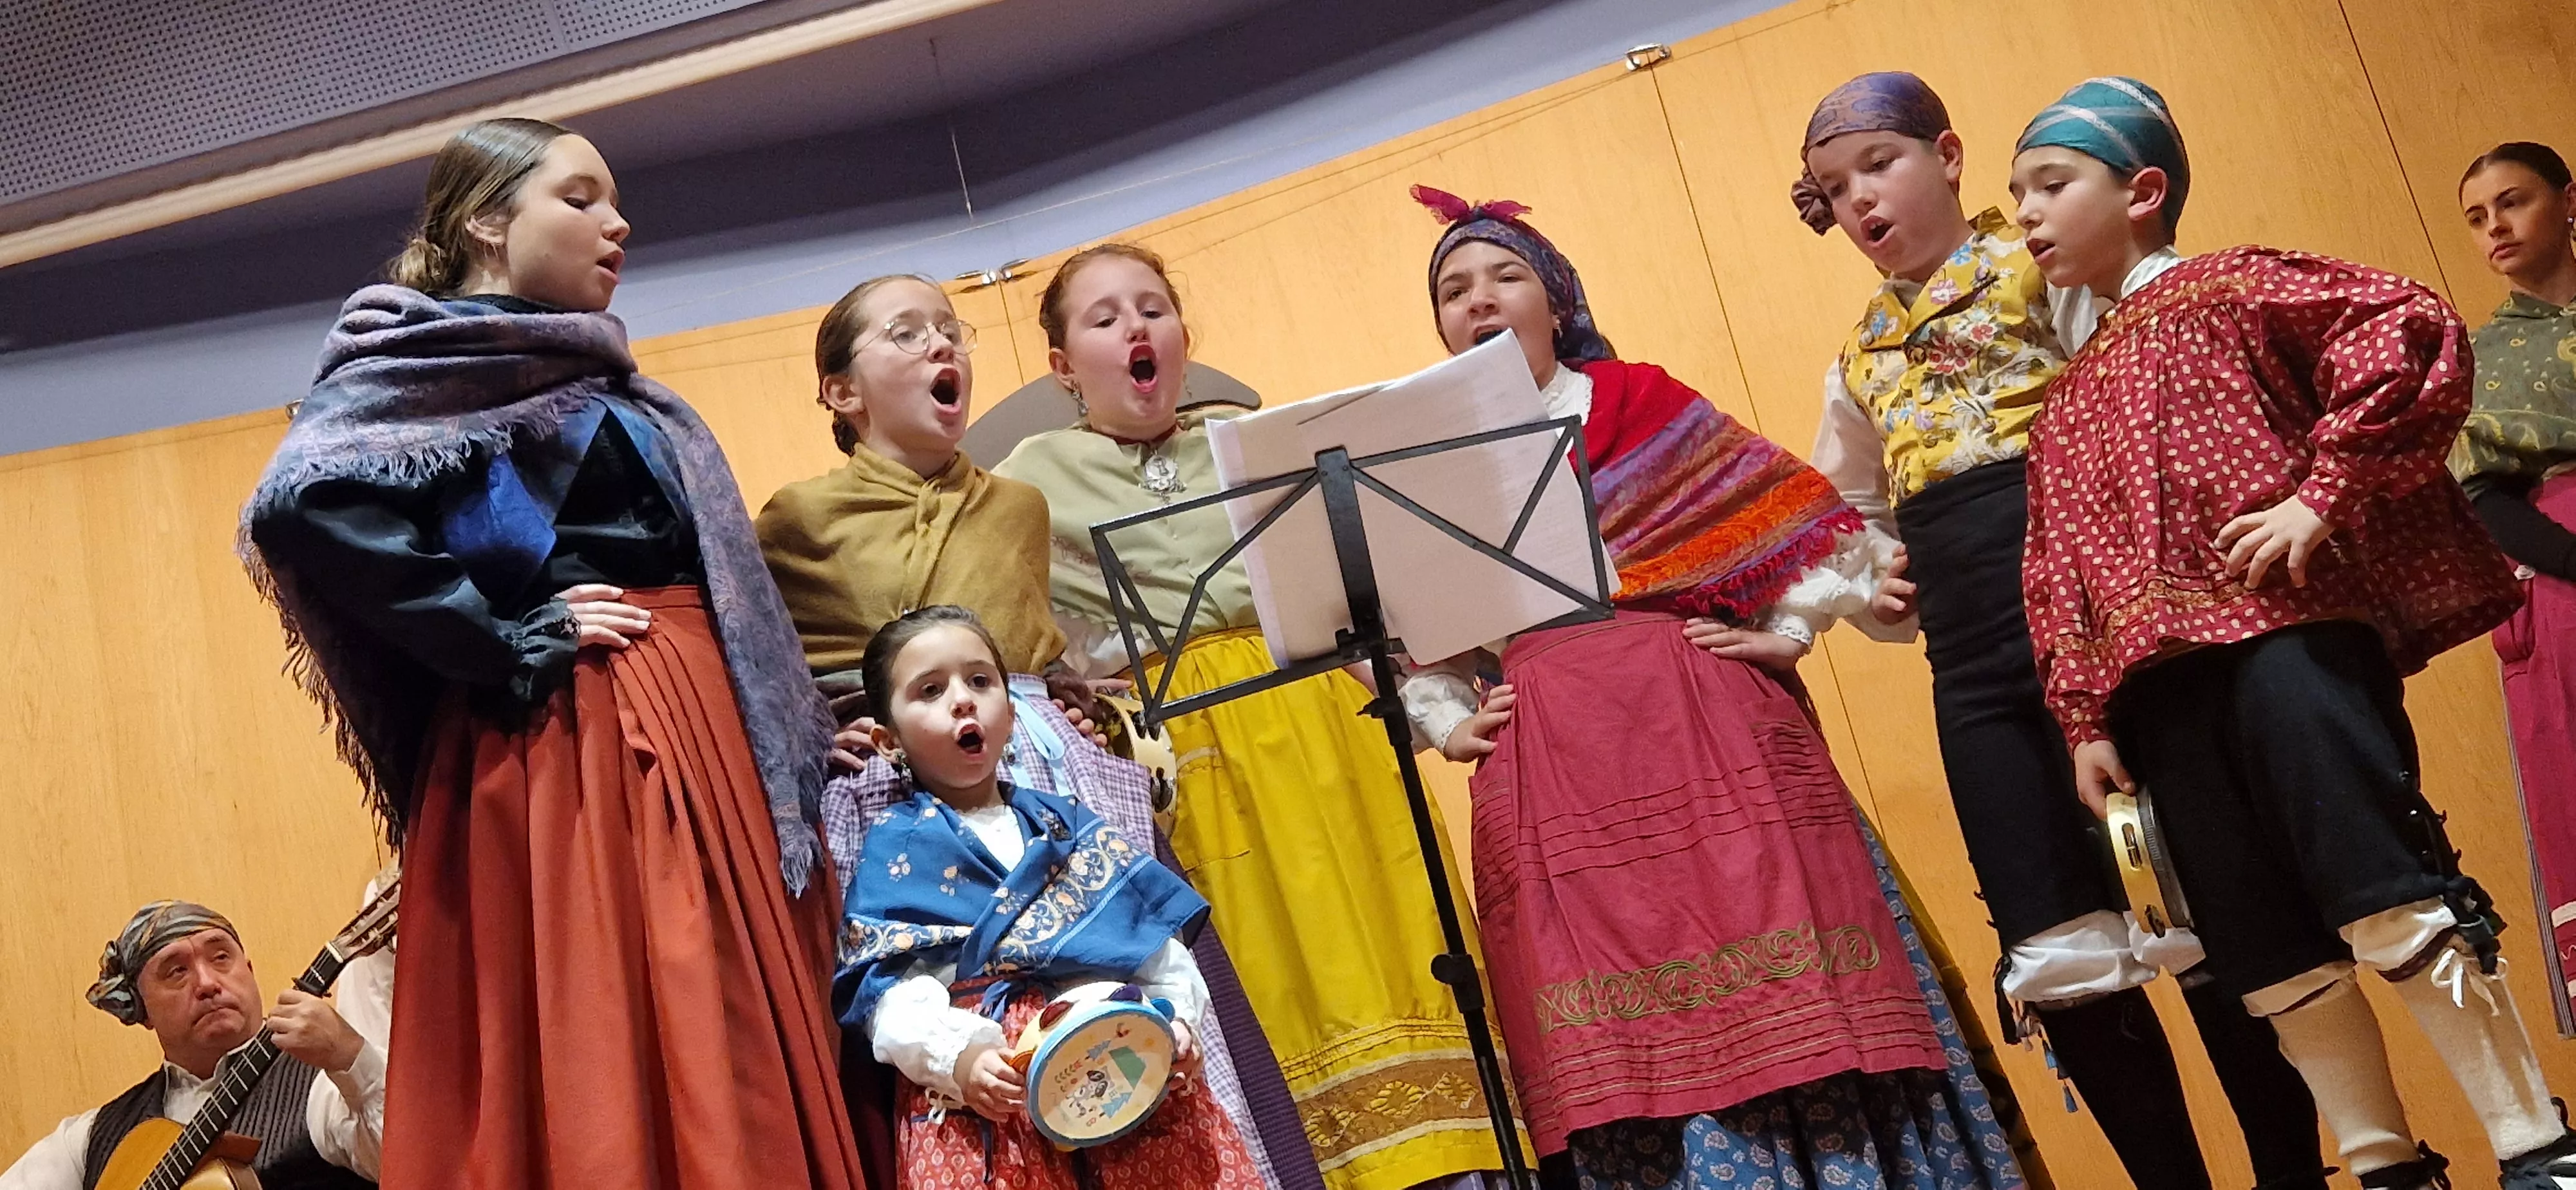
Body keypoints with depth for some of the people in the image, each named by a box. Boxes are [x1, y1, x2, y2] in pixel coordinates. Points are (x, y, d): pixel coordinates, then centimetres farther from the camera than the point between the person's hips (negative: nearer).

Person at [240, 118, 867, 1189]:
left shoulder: (597, 381, 22)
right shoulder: (420, 365, -3)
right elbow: (303, 507, -21)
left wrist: (788, 759, 16)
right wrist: (514, 645, -17)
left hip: (695, 734, 8)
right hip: (562, 744, -8)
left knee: (733, 1069, 5)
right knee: (590, 1066, -9)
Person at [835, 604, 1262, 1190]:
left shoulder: (1066, 823, 22)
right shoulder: (896, 843, 10)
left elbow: (1152, 926, 15)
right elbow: (892, 989, -2)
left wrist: (1176, 1012, -3)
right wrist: (956, 1056, -20)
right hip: (989, 1077, -3)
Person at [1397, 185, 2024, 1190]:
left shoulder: (1641, 401, 9)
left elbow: (1801, 517, 11)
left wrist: (1788, 634, 3)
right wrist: (1450, 726, 6)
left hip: (1700, 724, -2)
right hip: (1547, 772, 2)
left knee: (1772, 989, -7)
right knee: (1618, 1040, -1)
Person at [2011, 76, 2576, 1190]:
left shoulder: (2230, 289, 5)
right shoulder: (2065, 403, 22)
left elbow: (2414, 332, -9)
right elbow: (2058, 578, 19)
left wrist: (2325, 496, -15)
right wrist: (2088, 719, 10)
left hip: (2287, 633, -7)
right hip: (2163, 688, 7)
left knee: (2385, 890, -12)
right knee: (2262, 945, 6)